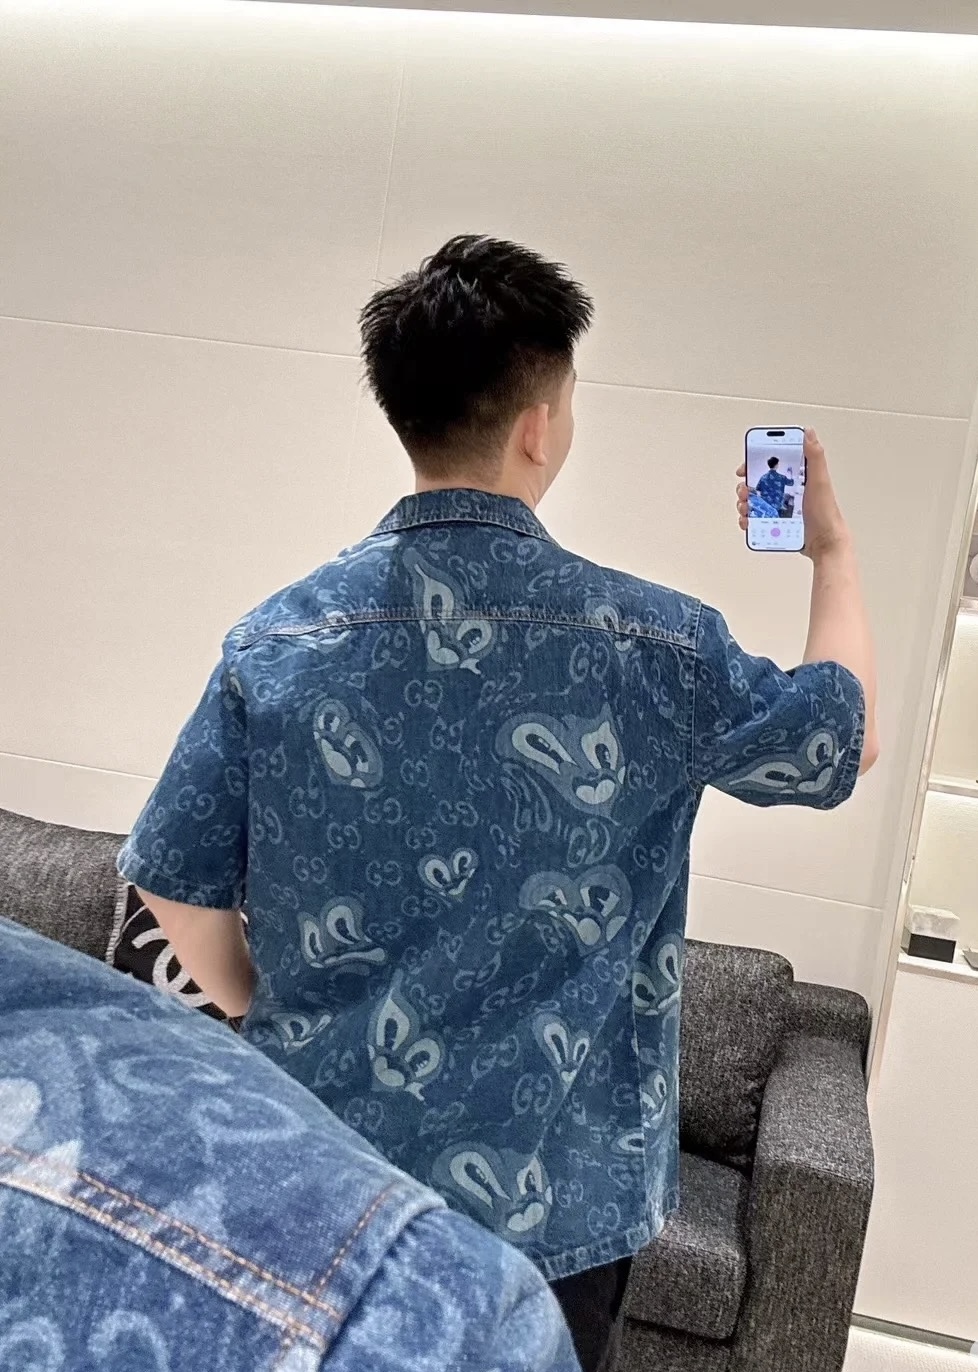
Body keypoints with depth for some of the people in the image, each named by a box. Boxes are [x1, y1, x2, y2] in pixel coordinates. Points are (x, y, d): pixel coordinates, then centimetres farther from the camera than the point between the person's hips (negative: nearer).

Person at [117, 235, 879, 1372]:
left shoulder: (277, 642, -10)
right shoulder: (653, 647, -16)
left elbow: (177, 888, -3)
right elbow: (845, 741, 2)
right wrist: (833, 551, 16)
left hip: (319, 1185, 2)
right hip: (554, 1198, -1)